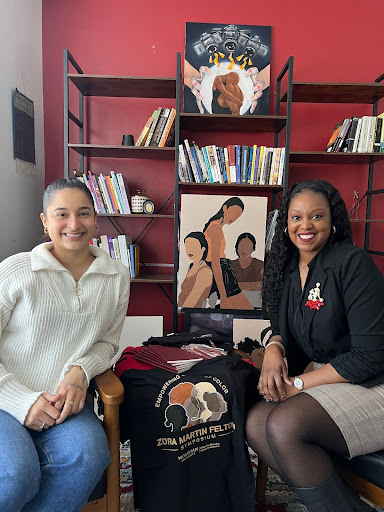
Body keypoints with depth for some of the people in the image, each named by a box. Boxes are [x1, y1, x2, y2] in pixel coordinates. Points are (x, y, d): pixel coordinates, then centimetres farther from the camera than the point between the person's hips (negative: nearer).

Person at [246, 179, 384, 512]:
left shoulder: (353, 263, -17)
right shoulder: (287, 269, 4)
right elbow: (284, 329, 14)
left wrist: (300, 383, -17)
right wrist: (274, 349, -11)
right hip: (324, 379, 7)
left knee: (284, 424, -28)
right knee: (256, 424, -13)